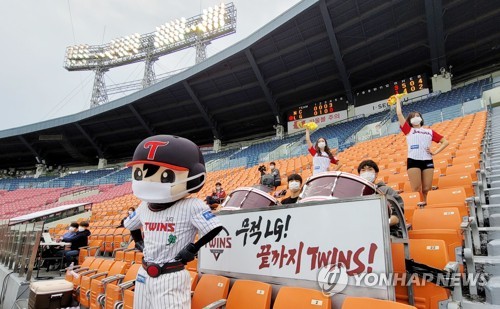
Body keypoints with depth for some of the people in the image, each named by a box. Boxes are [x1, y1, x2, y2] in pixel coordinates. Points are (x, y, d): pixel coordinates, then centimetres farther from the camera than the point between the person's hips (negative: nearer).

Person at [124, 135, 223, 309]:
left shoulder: (191, 206, -18)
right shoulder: (144, 206, 5)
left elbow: (215, 228, -25)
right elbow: (130, 225, 24)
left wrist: (192, 249, -19)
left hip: (171, 279, -7)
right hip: (144, 275, 7)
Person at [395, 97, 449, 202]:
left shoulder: (430, 132, 20)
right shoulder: (408, 130, 13)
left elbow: (445, 142, 19)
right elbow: (399, 113, 7)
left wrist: (435, 152, 5)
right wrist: (398, 101, 20)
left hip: (427, 161, 3)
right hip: (413, 161, -2)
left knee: (427, 189, 1)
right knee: (416, 189, -7)